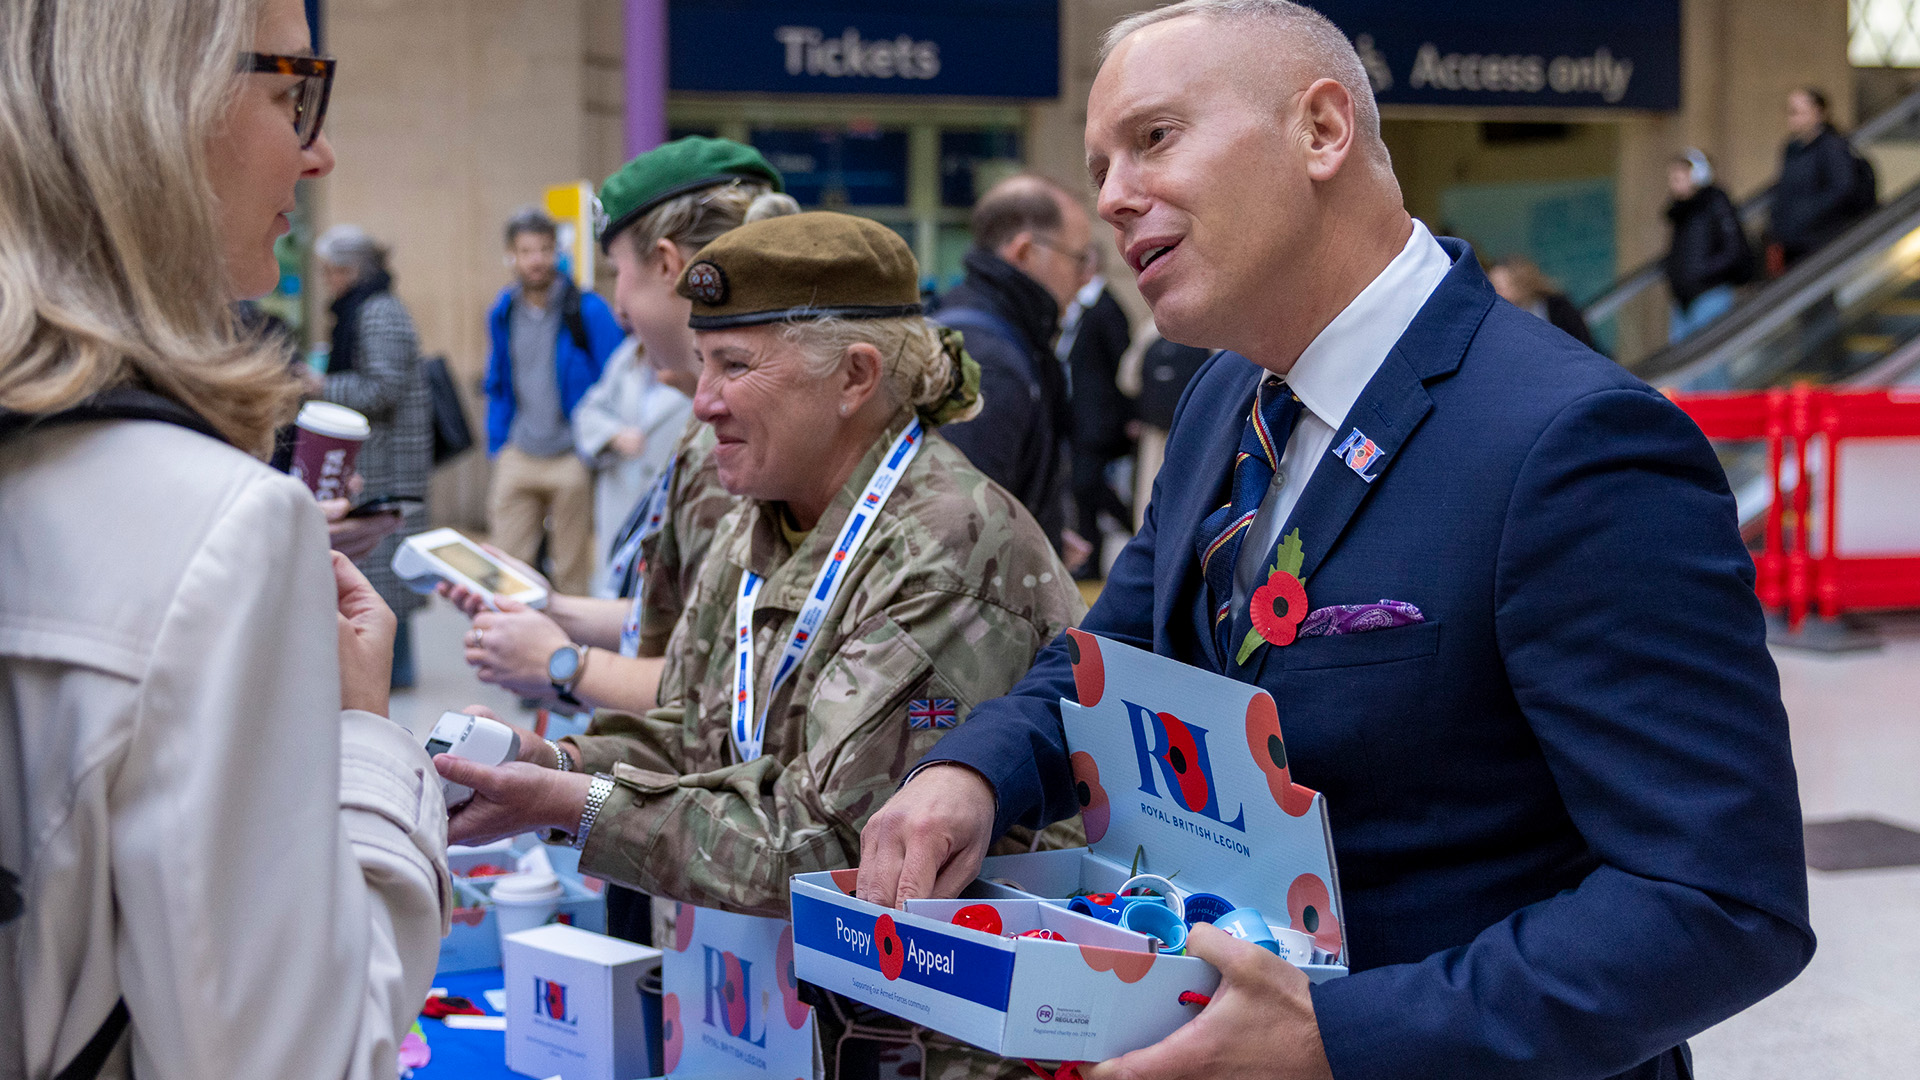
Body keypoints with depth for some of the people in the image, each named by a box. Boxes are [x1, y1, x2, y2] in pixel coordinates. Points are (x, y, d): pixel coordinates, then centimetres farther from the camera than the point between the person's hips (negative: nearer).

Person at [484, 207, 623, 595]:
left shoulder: (588, 311, -7)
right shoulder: (503, 313, 9)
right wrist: (497, 447, 12)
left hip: (571, 460, -4)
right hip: (519, 458, 4)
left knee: (573, 572, 4)